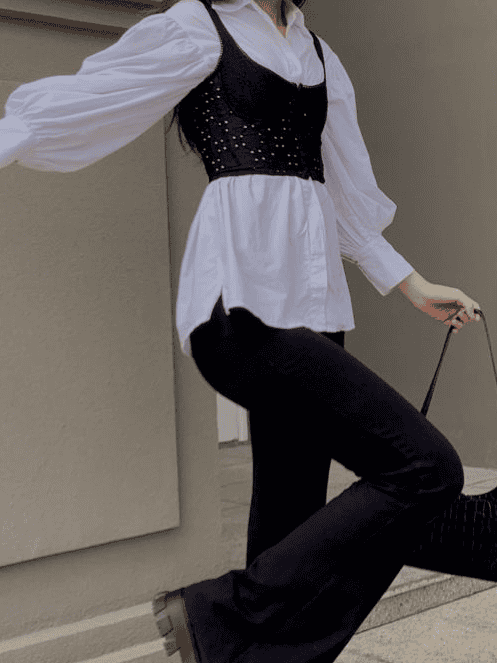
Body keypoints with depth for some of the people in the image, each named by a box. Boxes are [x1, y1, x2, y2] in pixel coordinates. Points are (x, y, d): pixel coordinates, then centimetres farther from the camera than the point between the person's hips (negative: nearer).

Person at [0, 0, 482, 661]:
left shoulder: (318, 55, 24)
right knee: (426, 469, -16)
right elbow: (66, 110, 2)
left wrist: (415, 286, 28)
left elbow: (346, 196, 27)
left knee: (291, 521, 8)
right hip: (243, 305, -8)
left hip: (310, 303, 8)